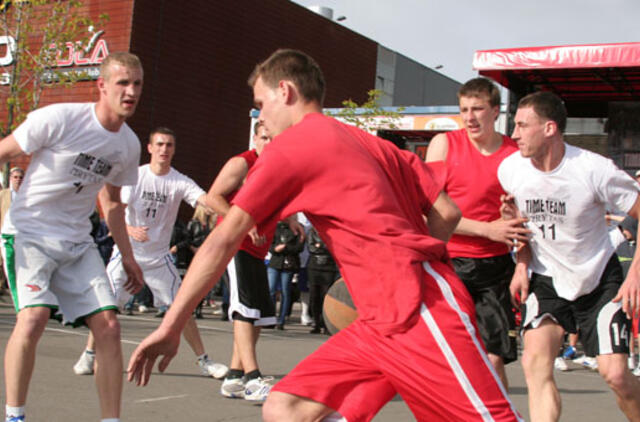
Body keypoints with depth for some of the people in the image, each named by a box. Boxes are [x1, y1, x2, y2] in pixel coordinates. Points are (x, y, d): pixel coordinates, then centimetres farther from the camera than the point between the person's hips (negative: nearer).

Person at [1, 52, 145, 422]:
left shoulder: (129, 145, 4)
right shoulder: (59, 118, -15)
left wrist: (128, 257, 19)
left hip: (78, 242, 6)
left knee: (108, 325, -6)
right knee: (34, 316, -24)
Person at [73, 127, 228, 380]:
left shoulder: (180, 182, -5)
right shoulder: (134, 175, -6)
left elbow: (205, 199, -21)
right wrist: (130, 229, -35)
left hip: (159, 256, 1)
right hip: (127, 252, -1)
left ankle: (203, 360, 9)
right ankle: (89, 355, 12)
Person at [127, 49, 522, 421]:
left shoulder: (290, 146, -1)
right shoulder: (372, 143, 21)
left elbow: (223, 241, -4)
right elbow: (447, 213, 14)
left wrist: (170, 327, -2)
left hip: (422, 312, -8)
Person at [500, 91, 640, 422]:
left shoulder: (595, 169, -22)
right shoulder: (510, 168, -9)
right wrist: (522, 265, -1)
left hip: (600, 278, -2)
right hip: (546, 279, 3)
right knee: (535, 362, -19)